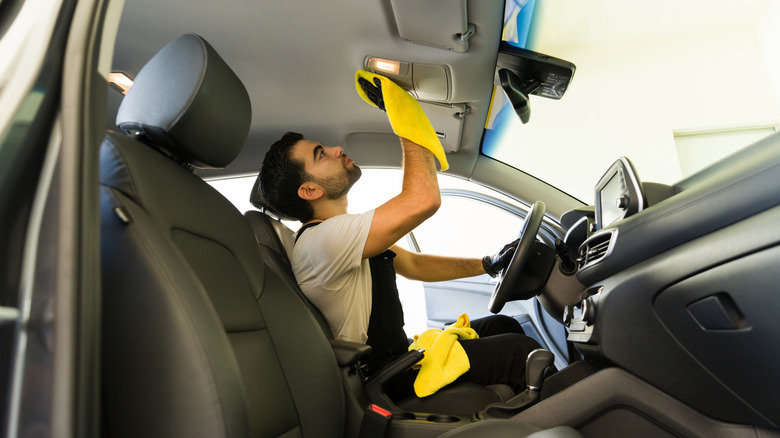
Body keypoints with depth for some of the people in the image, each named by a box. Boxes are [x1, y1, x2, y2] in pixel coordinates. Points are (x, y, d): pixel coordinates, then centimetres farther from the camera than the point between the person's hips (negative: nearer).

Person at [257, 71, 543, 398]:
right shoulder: (320, 240, -27)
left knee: (504, 325, 12)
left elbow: (415, 265, 12)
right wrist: (400, 107, -23)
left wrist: (489, 265, 4)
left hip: (398, 350, 10)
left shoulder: (347, 234, 8)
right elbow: (423, 199, -35)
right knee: (521, 352, -13)